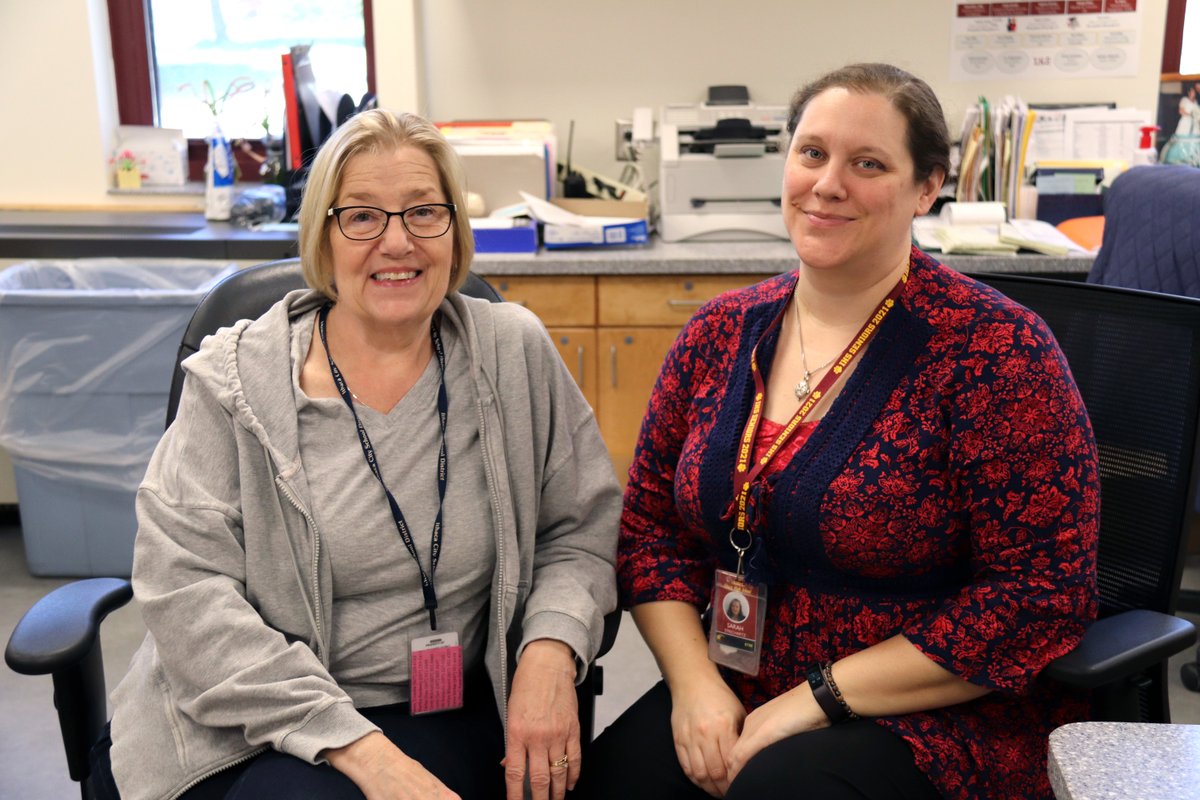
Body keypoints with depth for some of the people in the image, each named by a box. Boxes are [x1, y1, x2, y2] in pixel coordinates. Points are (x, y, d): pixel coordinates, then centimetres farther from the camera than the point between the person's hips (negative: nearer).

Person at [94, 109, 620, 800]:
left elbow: (584, 527, 7)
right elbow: (184, 585, -11)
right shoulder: (234, 378, -4)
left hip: (457, 714, 2)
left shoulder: (516, 353, 2)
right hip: (253, 726, -1)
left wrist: (550, 651, -14)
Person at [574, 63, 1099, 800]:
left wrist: (820, 698, -17)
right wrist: (694, 680, -9)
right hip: (735, 697, 4)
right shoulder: (721, 332, 2)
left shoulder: (995, 350, -13)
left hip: (938, 714, -3)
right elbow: (650, 523, 7)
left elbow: (1041, 597, -15)